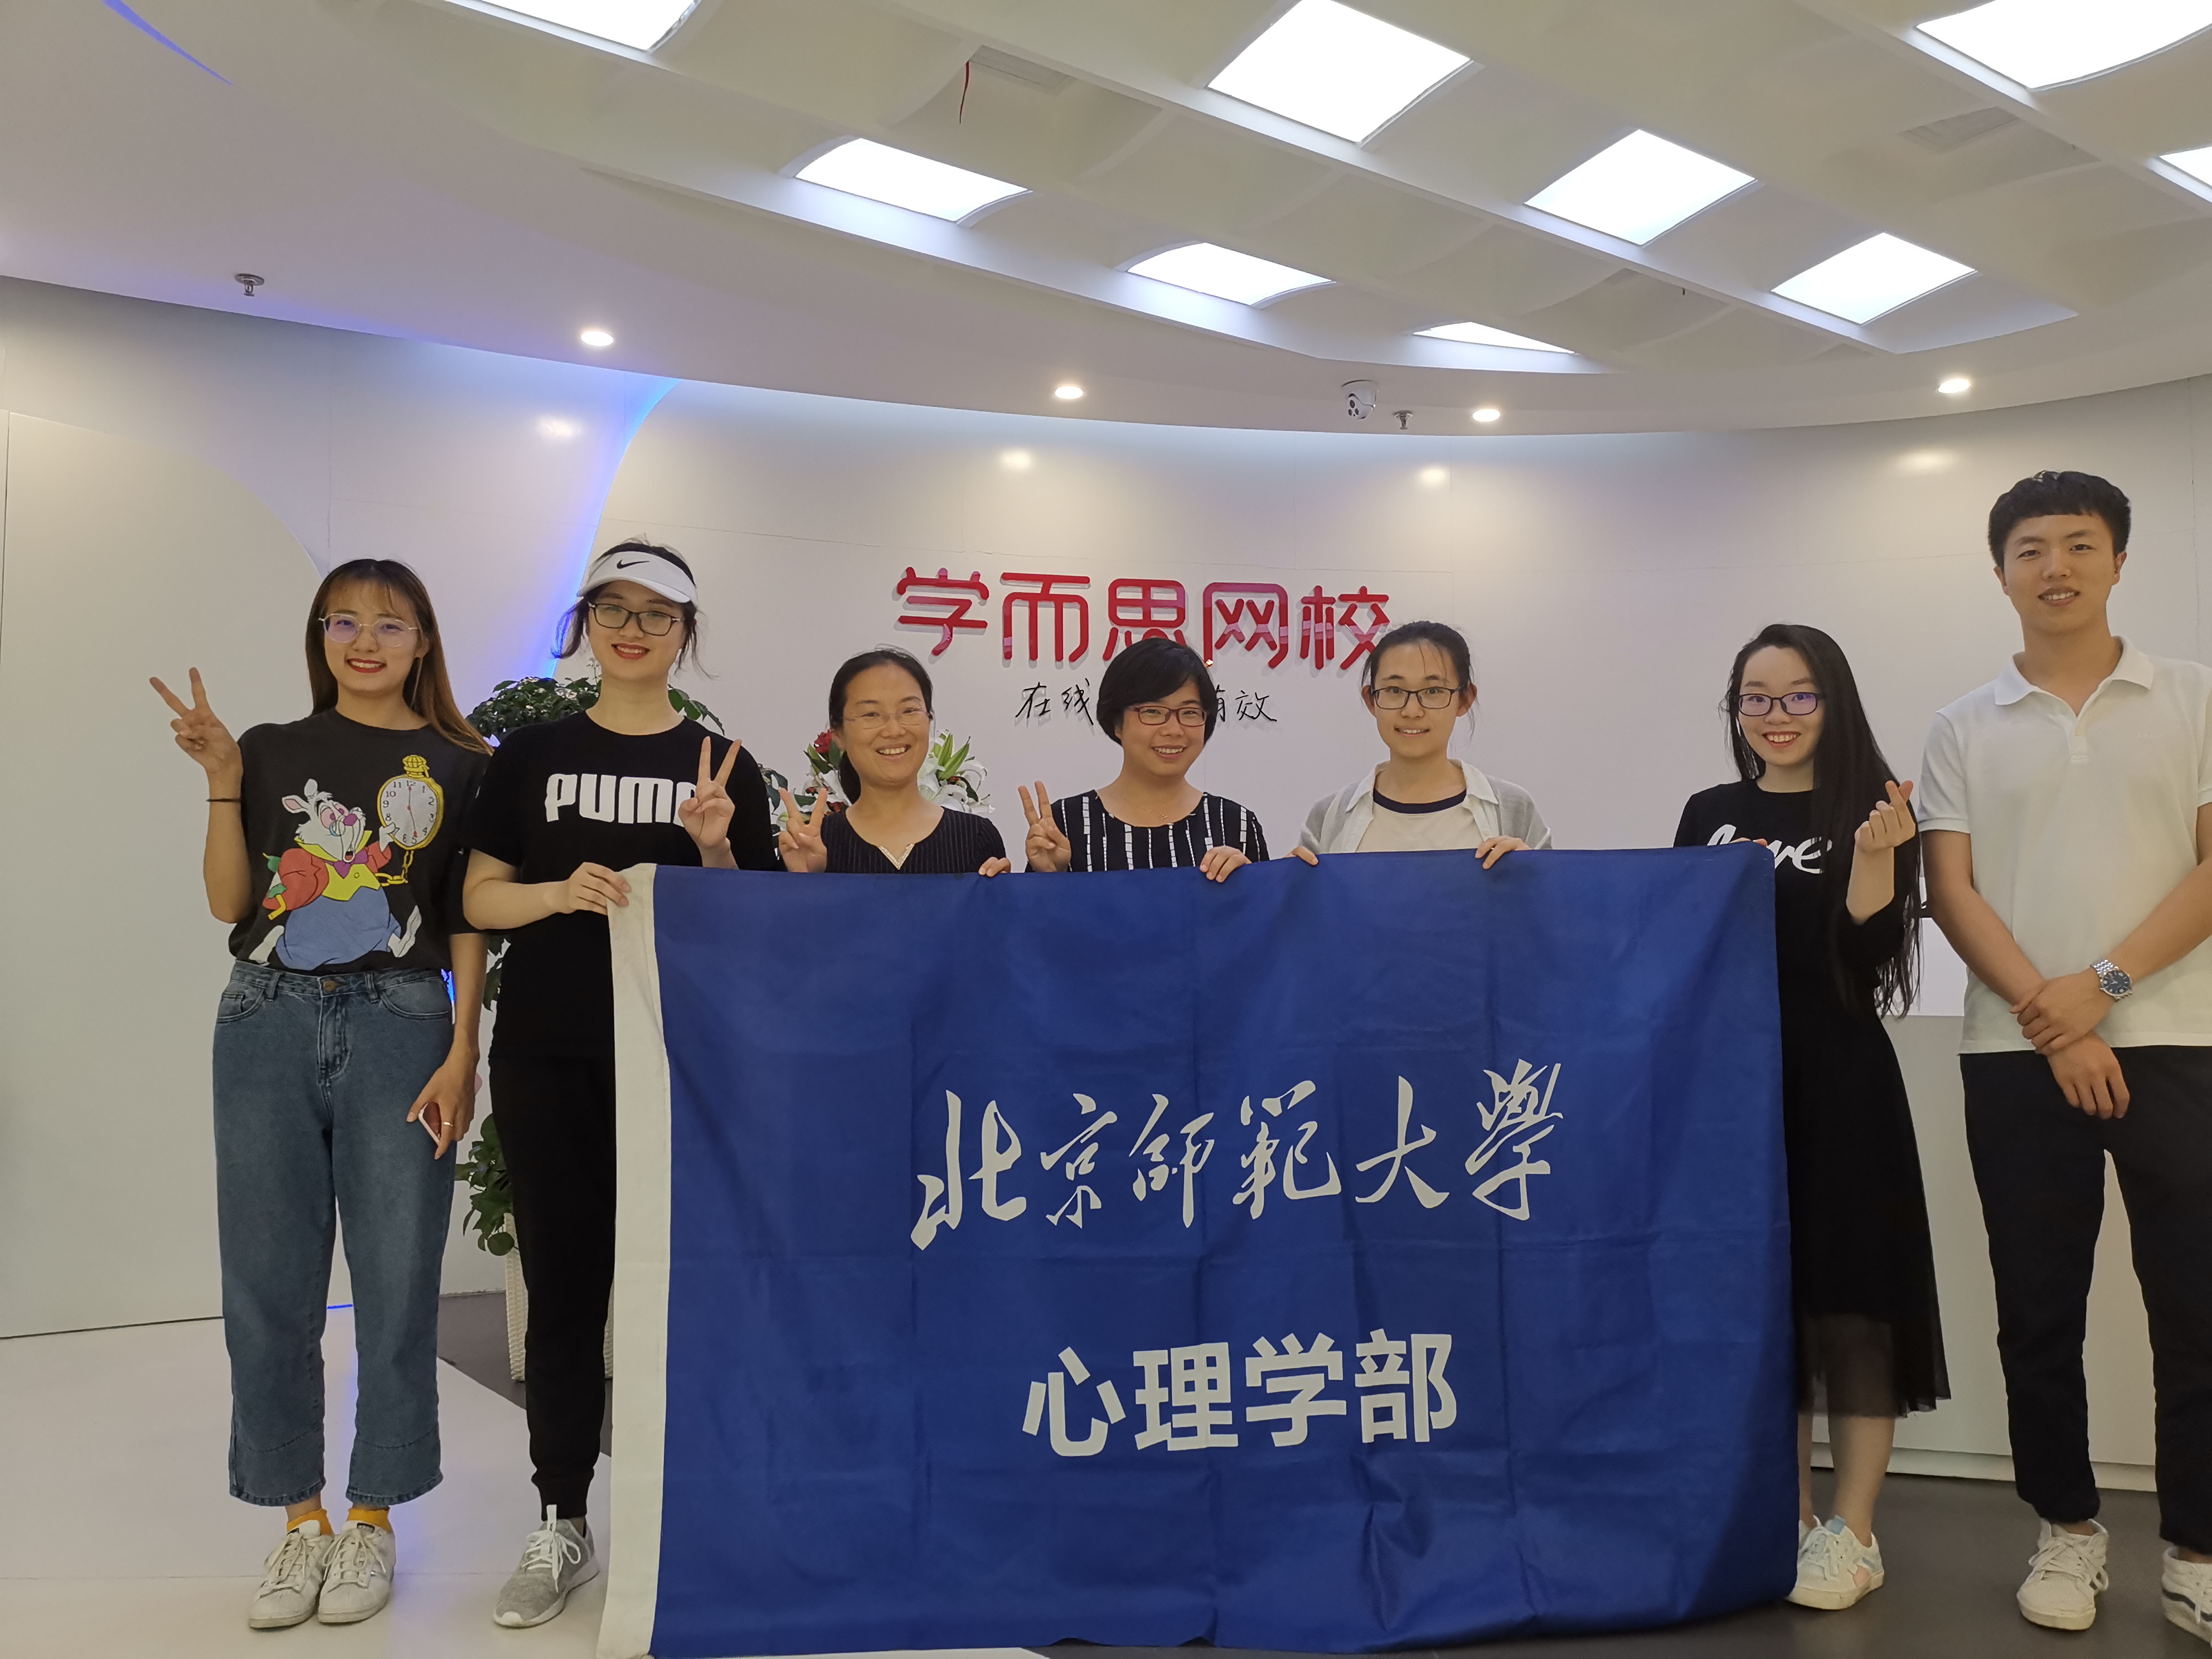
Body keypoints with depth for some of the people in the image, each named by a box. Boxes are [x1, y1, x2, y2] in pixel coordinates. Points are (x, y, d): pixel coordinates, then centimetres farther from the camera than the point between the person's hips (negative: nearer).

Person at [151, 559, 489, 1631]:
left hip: (400, 1023, -2)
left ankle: (371, 1522, 17)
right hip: (269, 1020, 2)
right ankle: (300, 1519, 21)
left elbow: (467, 926, 3)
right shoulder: (274, 751, 11)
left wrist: (462, 1052, -6)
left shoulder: (458, 767, 6)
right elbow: (230, 902, 6)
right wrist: (221, 781, -5)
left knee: (396, 1280, 1)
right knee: (268, 1282, 5)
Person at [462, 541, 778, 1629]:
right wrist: (559, 893, -14)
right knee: (563, 1286, 8)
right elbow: (480, 899, 5)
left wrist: (715, 848, -14)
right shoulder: (533, 754, 6)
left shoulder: (720, 764, 4)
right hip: (548, 1058, 1)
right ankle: (563, 1526, 20)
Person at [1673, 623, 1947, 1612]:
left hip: (1836, 1082, -4)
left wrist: (1875, 857, -23)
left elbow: (1866, 953, -10)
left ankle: (1853, 1534, 11)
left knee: (1846, 1292, 1)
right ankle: (1788, 1517, 23)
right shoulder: (1709, 815, 9)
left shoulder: (1867, 808, -2)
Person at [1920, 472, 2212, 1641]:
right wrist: (2050, 1018, -10)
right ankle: (2067, 1530, 21)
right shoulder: (1964, 730, 7)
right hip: (2016, 1054, 1)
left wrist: (2105, 984, -12)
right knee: (2039, 1313, 7)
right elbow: (1950, 893, 1)